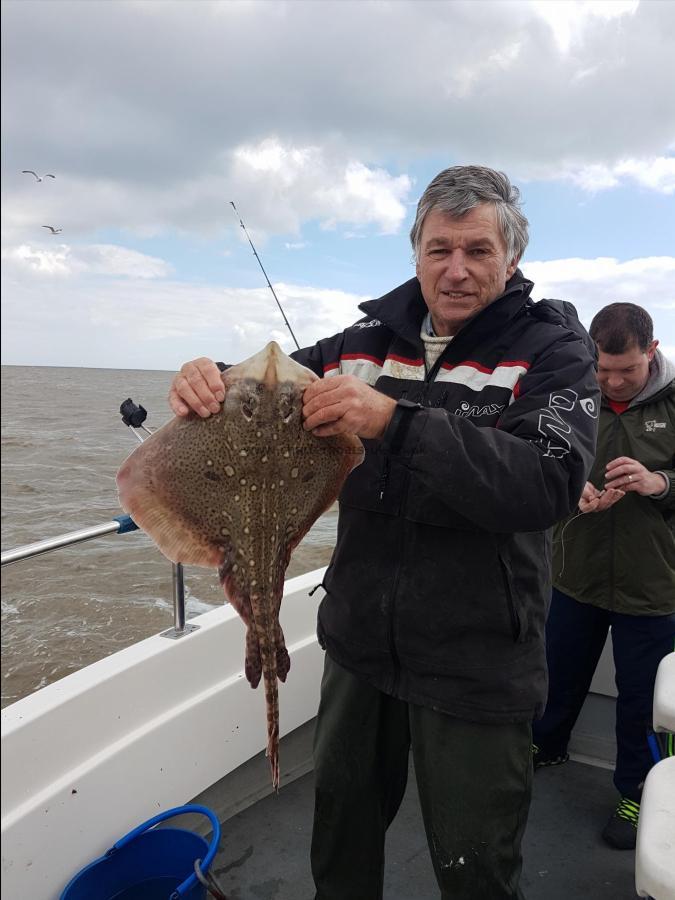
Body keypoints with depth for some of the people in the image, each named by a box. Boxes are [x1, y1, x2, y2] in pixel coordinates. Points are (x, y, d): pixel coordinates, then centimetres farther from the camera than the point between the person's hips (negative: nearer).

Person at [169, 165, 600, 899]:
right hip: (360, 640, 4)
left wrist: (394, 421, -34)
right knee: (342, 821, 25)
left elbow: (550, 482, -25)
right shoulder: (372, 336, 2)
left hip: (475, 665, -3)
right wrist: (210, 383, -17)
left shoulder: (550, 346, -9)